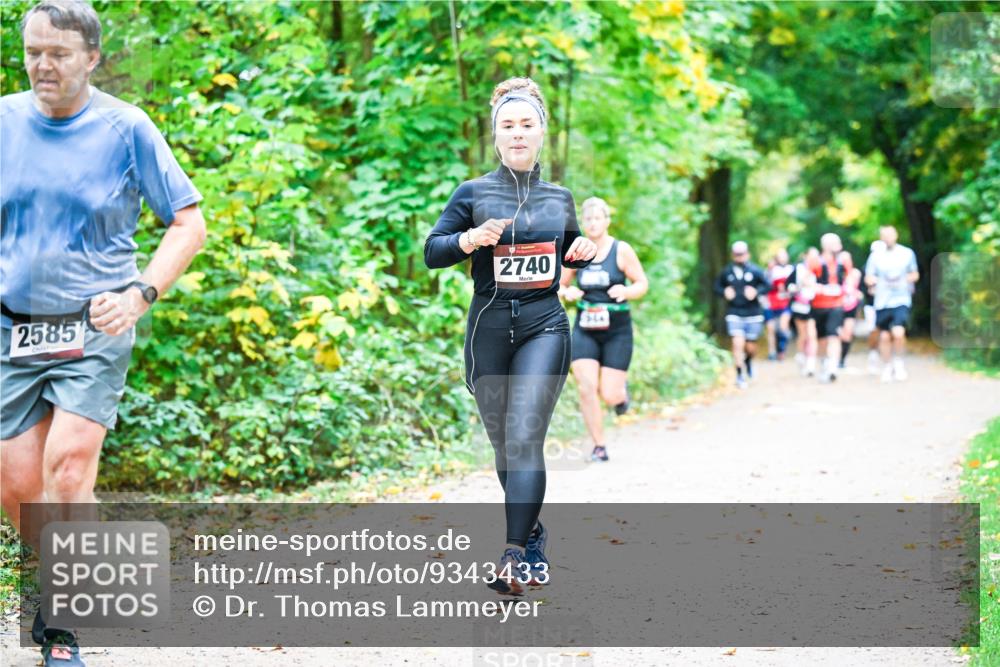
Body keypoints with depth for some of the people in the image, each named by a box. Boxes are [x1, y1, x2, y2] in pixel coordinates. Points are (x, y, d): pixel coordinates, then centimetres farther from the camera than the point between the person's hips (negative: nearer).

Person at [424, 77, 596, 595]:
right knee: (503, 444, 9)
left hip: (544, 328, 0)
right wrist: (469, 240, -21)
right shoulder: (474, 193, 1)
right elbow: (431, 253, -2)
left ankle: (513, 556, -20)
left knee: (524, 439, -15)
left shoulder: (559, 197, 9)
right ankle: (533, 533, 32)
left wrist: (583, 251, 2)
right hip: (489, 331, 0)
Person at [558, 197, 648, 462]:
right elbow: (558, 286, 10)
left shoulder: (622, 250, -6)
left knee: (609, 396, -5)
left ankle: (621, 390, 34)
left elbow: (642, 283, 0)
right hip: (585, 330, 2)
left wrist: (626, 291, -22)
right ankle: (599, 446, 3)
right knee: (587, 388, -12)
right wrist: (567, 292, -13)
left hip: (617, 331, -2)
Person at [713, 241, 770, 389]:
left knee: (751, 347, 9)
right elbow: (717, 286, 12)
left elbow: (767, 285, -4)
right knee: (738, 343, -16)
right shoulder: (727, 272, 1)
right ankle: (740, 375, -4)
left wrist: (756, 291, -20)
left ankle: (749, 361, 45)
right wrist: (724, 292, -8)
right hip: (734, 314, 0)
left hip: (753, 314, 0)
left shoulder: (755, 270, -4)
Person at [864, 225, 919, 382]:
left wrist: (903, 279, -7)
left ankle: (898, 362, 4)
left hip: (901, 300, -2)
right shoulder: (876, 256, 4)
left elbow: (915, 275, 14)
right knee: (884, 336, 6)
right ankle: (887, 367, 24)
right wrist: (881, 281, -12)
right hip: (882, 302, 2)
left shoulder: (907, 254, 4)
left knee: (898, 332, -20)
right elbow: (868, 278, 9)